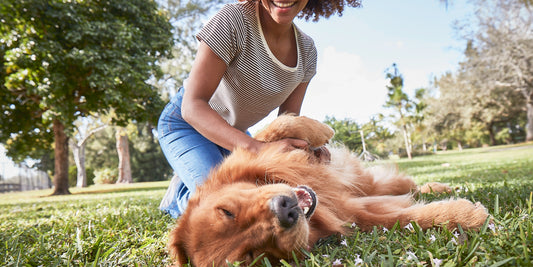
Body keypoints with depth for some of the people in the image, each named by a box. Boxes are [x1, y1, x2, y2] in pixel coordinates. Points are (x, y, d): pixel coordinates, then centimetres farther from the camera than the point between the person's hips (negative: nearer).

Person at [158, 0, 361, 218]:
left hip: (237, 132, 7)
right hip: (188, 123, -6)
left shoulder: (307, 50, -9)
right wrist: (256, 147, -46)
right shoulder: (232, 20, -28)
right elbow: (192, 106, -33)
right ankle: (179, 194, 9)